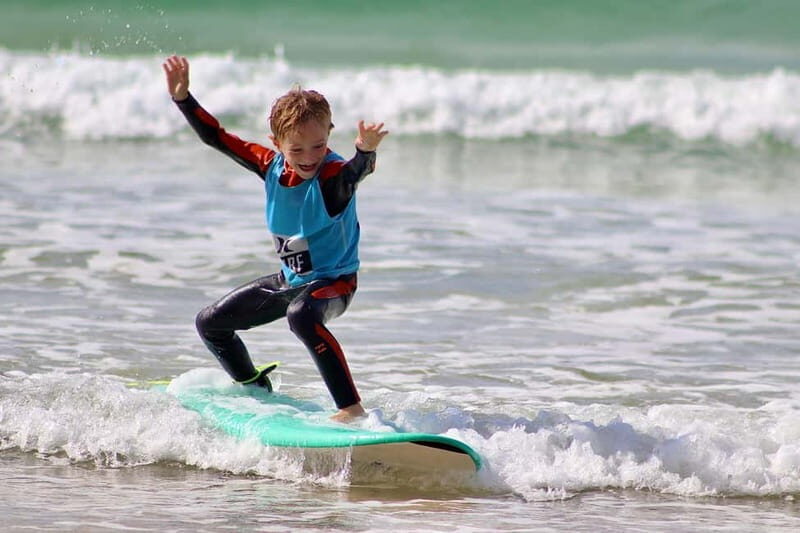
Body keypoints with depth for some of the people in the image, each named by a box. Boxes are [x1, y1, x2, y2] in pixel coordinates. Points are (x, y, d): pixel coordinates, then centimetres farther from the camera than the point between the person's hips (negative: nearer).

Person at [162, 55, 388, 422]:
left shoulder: (334, 176, -27)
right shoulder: (270, 164, -9)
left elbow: (356, 171, -50)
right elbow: (216, 138, -1)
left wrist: (365, 152, -72)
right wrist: (182, 98, -8)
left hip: (334, 281, -8)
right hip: (289, 280, 8)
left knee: (302, 316, -41)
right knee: (210, 323, 17)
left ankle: (352, 409, -40)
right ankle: (255, 388, 41)